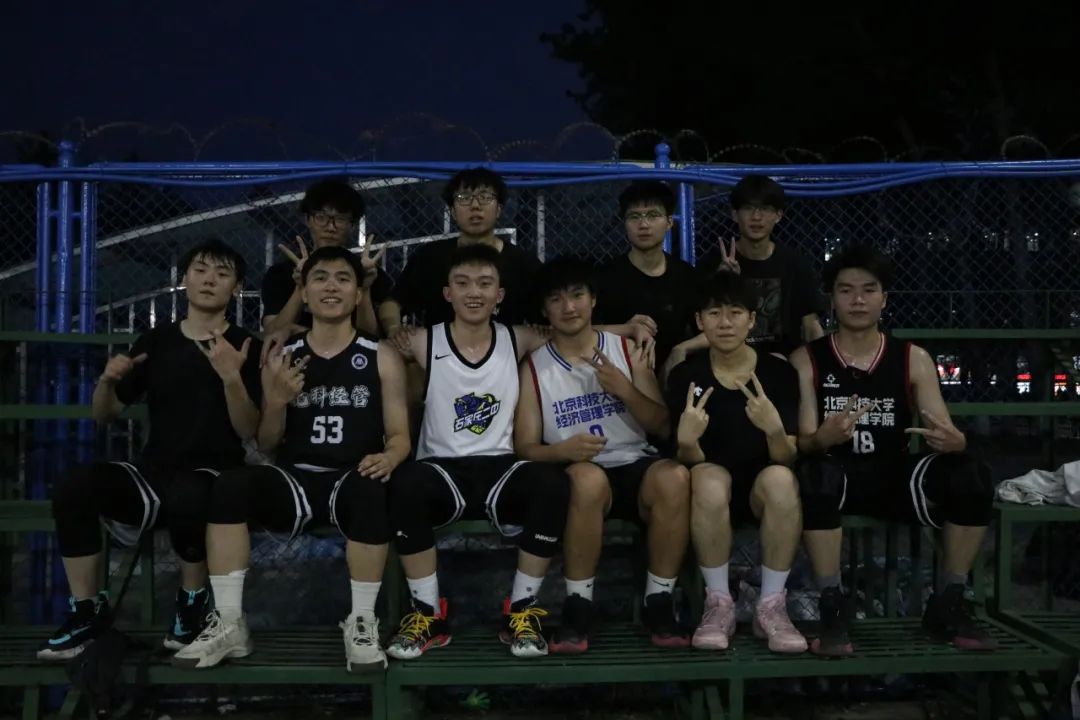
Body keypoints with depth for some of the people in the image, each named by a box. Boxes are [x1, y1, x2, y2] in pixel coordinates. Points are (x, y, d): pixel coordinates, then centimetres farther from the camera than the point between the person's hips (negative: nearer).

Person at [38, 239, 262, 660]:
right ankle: (88, 610, -6)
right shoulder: (156, 342, 11)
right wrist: (108, 380, -7)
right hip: (151, 474, 4)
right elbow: (104, 417, 15)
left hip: (212, 477, -3)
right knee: (73, 488, -25)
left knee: (185, 496, -39)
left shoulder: (245, 348, 2)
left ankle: (192, 600, -10)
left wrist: (232, 377, -23)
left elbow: (248, 432, -7)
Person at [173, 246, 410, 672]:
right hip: (295, 483, 2)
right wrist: (277, 400, -9)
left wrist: (389, 457, -20)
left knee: (371, 490, -37)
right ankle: (229, 624, -20)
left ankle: (362, 622, -22)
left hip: (352, 481, -2)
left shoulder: (382, 358, 7)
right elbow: (266, 445, 11)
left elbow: (400, 435, 4)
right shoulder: (282, 358, 12)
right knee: (231, 484, -27)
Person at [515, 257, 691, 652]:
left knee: (674, 476, -33)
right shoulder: (535, 366, 5)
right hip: (580, 475, -1)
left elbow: (662, 426, 9)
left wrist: (625, 389, -9)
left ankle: (658, 603, -19)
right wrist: (563, 450, -23)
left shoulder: (626, 349, 9)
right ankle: (578, 606, -23)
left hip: (635, 465, 2)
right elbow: (525, 446, 0)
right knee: (587, 477, -38)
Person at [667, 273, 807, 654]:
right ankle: (719, 604, -19)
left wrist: (774, 428, -33)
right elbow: (690, 461, -7)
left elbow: (788, 458, -11)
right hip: (713, 486, 0)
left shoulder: (779, 372, -6)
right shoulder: (685, 375, -5)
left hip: (763, 486, 0)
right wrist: (686, 440, -30)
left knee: (780, 479, -33)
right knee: (710, 479, -34)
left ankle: (772, 606, -19)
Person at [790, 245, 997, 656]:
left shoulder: (914, 359, 5)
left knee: (971, 476, -24)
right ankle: (833, 605, -24)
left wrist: (953, 442, -29)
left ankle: (947, 604, -7)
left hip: (895, 477, 3)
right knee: (817, 474, -37)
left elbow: (946, 434, -3)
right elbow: (802, 443, -9)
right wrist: (823, 438, -34)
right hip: (836, 478, -2)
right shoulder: (806, 360, 0)